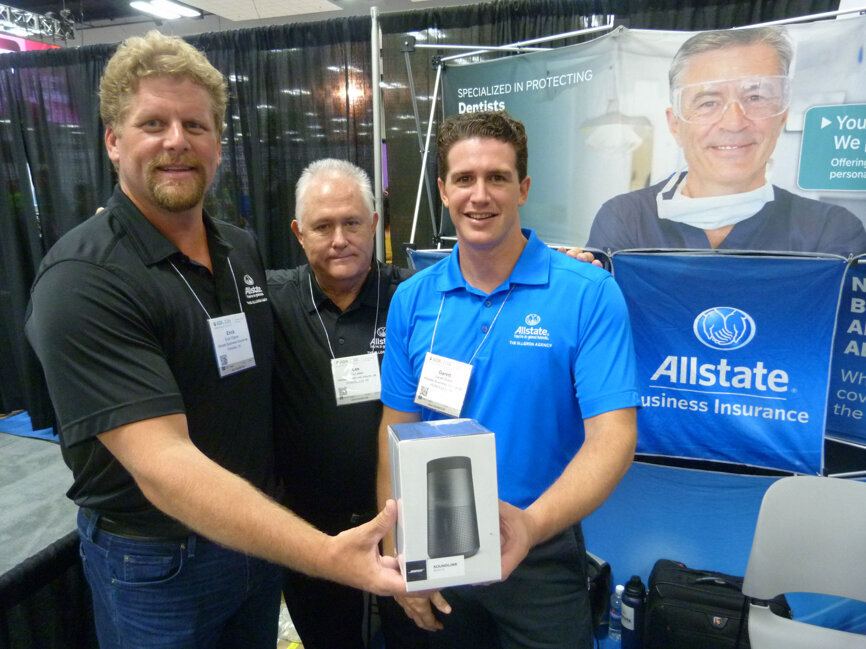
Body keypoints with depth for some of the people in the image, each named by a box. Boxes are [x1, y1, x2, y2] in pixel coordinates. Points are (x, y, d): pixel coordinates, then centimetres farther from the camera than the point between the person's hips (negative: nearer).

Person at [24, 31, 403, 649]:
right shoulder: (83, 279, -23)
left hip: (260, 534, 7)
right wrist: (327, 556, -40)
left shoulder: (243, 249, 1)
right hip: (156, 562, -6)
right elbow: (163, 466, -31)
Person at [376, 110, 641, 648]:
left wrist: (531, 523, -33)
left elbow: (612, 435, -18)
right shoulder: (412, 300, -4)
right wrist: (398, 558, -3)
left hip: (543, 556, -3)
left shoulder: (588, 294, -14)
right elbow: (398, 430, 0)